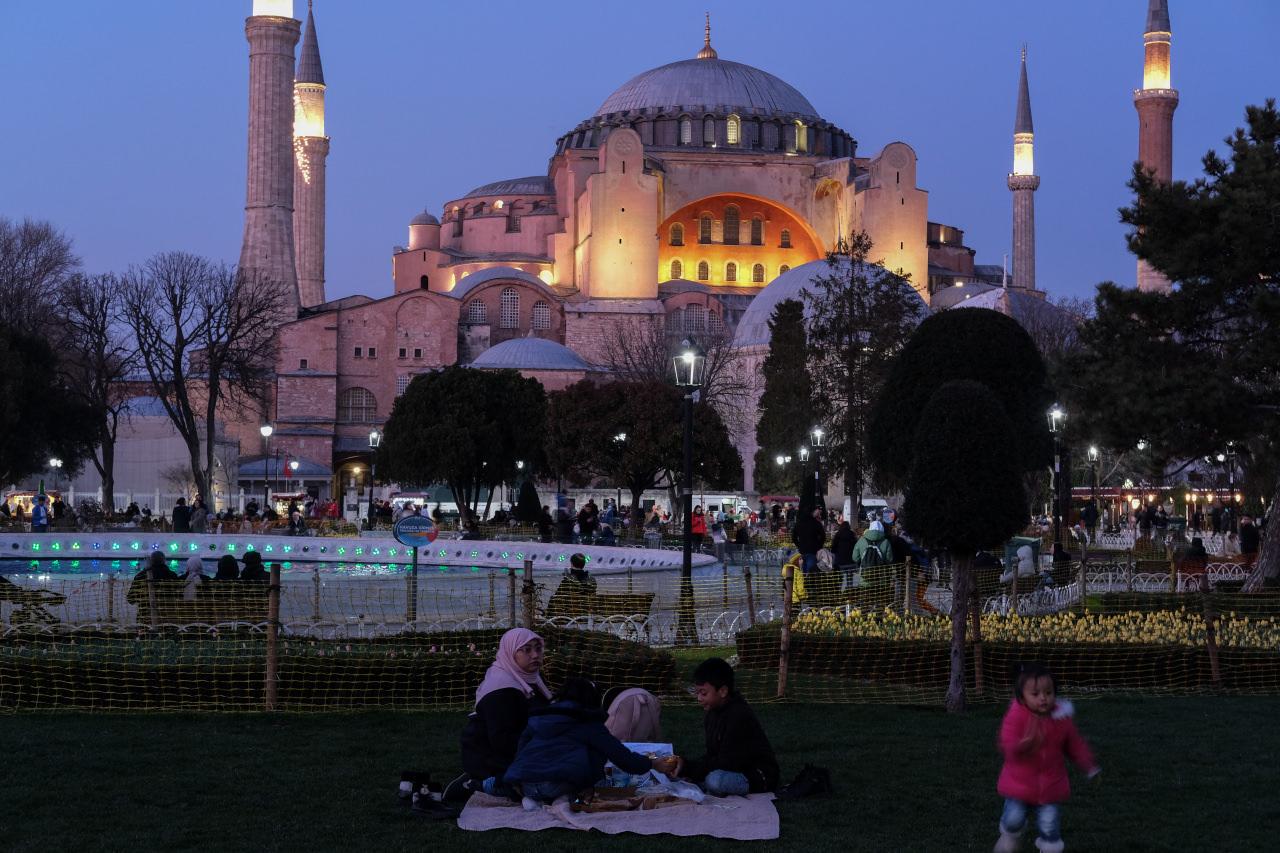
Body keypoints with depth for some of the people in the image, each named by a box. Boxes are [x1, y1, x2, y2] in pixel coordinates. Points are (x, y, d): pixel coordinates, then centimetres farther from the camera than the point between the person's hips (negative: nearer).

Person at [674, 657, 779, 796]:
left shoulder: (739, 716, -23)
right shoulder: (713, 714, 7)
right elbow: (713, 755, 7)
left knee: (715, 781, -35)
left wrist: (687, 768, -25)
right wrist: (687, 766, -11)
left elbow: (727, 763, -24)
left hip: (760, 776, -9)